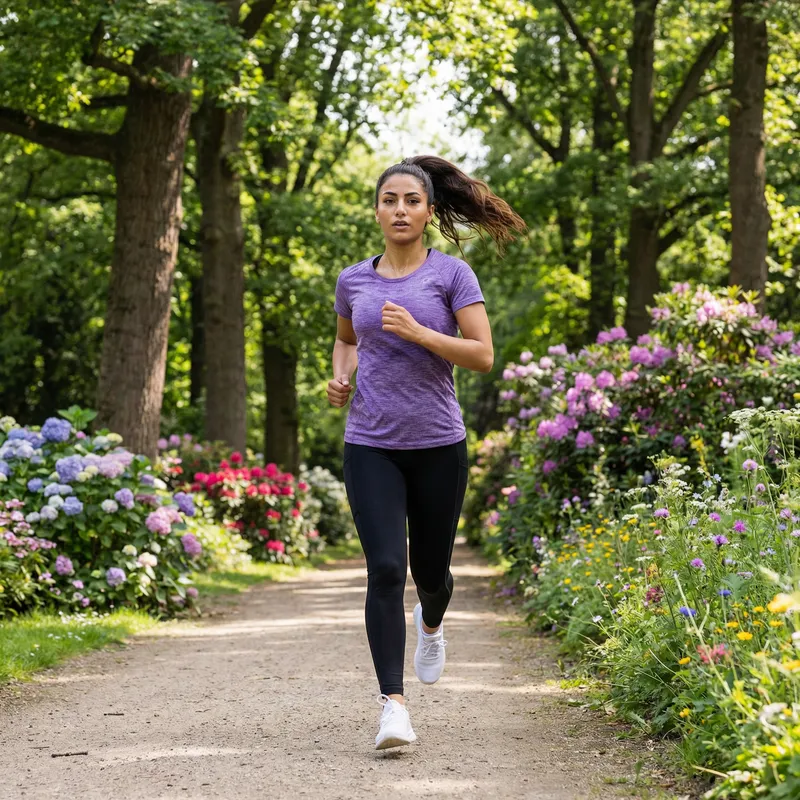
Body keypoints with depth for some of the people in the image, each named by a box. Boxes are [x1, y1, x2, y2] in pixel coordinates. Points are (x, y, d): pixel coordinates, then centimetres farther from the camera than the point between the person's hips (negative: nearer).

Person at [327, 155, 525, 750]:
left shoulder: (451, 274, -2)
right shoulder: (355, 281, 8)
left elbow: (483, 355, -8)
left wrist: (418, 332, -19)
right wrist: (341, 377, 7)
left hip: (438, 444, -1)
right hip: (371, 447, 1)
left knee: (431, 570, 12)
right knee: (385, 569, -14)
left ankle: (431, 625, 50)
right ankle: (393, 706, -13)